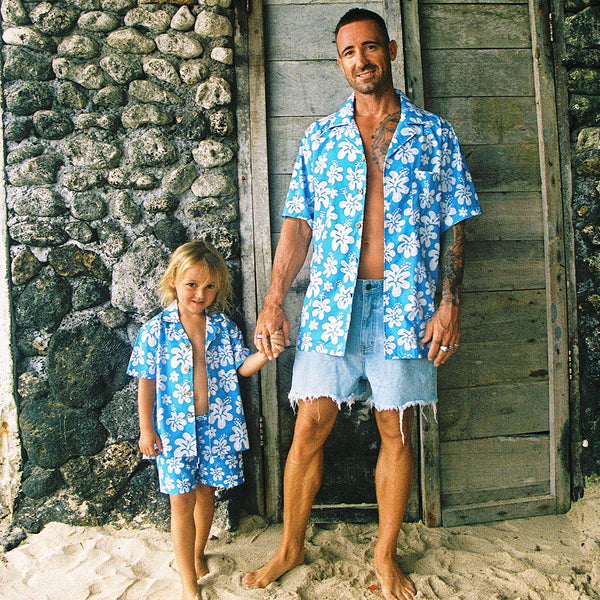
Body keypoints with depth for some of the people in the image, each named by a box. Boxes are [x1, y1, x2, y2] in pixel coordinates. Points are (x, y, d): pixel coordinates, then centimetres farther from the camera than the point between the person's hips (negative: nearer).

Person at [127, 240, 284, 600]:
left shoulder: (223, 326, 0)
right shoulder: (156, 331, -7)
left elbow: (241, 366, 2)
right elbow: (146, 382, -2)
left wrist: (265, 354, -18)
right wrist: (146, 429, -3)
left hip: (217, 425, 3)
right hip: (174, 429, -2)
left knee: (206, 493, 17)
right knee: (182, 501, 4)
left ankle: (197, 556, 42)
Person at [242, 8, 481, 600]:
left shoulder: (434, 134, 9)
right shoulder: (319, 137, 11)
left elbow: (454, 226, 6)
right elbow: (297, 224, 7)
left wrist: (450, 302, -5)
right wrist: (274, 299, -1)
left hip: (404, 305, 0)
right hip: (331, 302, 1)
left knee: (396, 431, 7)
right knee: (309, 427, 2)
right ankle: (291, 547, 25)